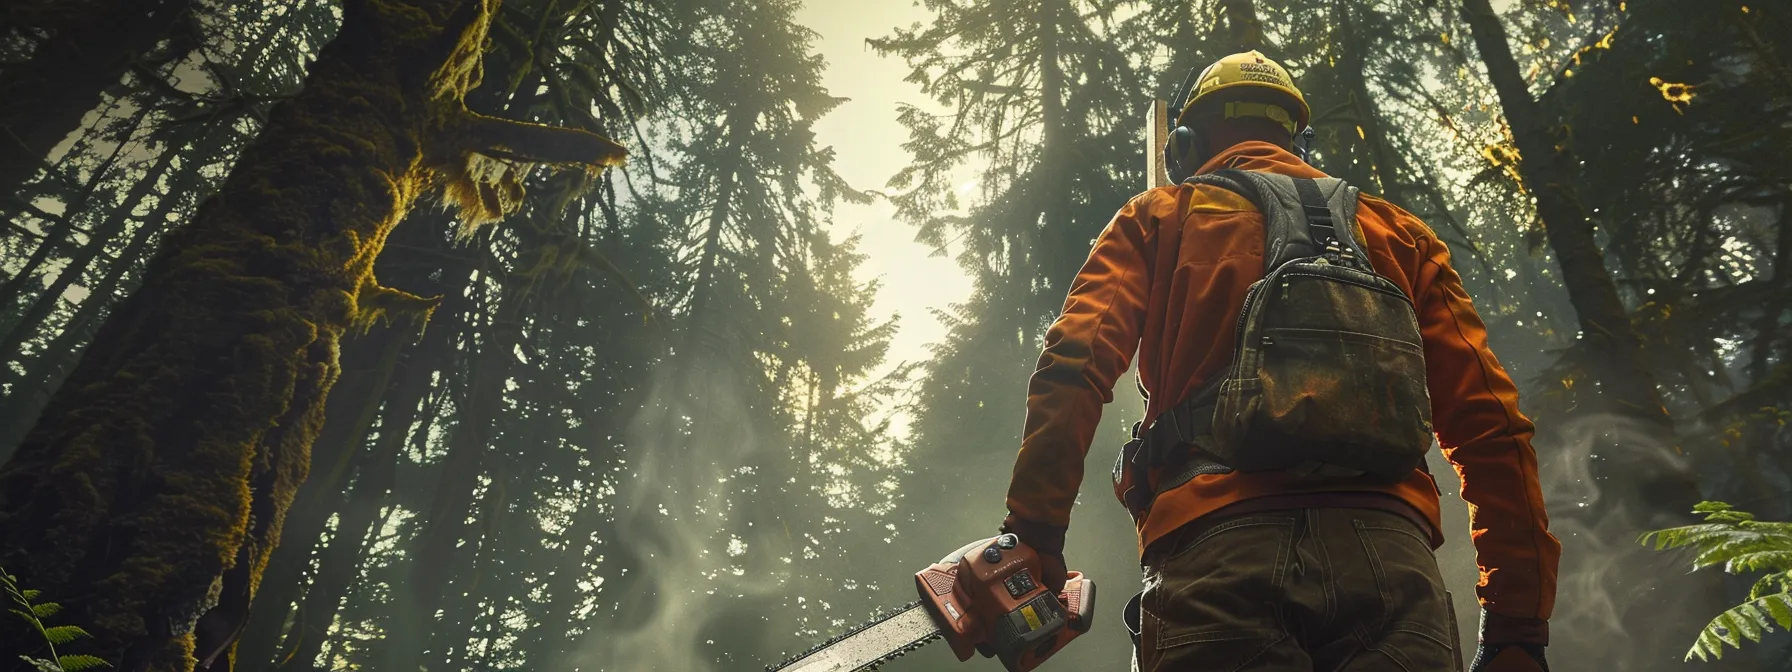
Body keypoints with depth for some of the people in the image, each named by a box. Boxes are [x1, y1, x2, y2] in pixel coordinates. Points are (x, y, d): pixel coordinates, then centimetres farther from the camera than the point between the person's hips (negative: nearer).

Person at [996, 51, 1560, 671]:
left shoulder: (1157, 218, 19)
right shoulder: (1398, 232, 25)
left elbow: (1075, 365, 0)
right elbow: (1490, 422, 16)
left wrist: (1035, 536, -2)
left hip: (1213, 547, -2)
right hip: (1387, 554, 3)